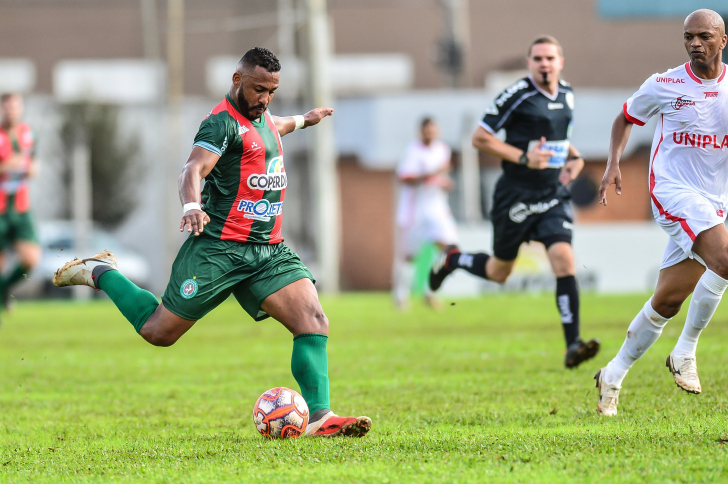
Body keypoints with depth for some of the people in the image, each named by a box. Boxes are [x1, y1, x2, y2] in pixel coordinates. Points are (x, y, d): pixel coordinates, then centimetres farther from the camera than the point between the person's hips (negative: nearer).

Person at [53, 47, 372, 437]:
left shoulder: (260, 116, 16)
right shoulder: (223, 122, -13)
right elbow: (192, 170, -29)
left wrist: (303, 120, 61)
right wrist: (192, 205, -49)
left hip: (268, 250, 8)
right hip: (219, 248, -8)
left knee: (314, 322, -13)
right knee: (158, 331, 2)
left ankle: (319, 417, -16)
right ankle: (100, 273, 26)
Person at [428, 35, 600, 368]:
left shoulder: (566, 95, 8)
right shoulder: (517, 96, -13)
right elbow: (480, 138, -11)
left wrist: (574, 157, 6)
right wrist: (523, 157, -20)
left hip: (552, 195, 4)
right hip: (515, 196, -4)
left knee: (564, 260, -15)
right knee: (499, 272, 10)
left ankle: (573, 345, -17)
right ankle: (452, 260, 42)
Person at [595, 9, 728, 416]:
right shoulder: (664, 86, -1)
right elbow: (626, 118, 15)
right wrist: (613, 164, 2)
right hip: (672, 189, -4)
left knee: (669, 300, 5)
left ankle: (615, 375, 19)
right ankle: (685, 352, -15)